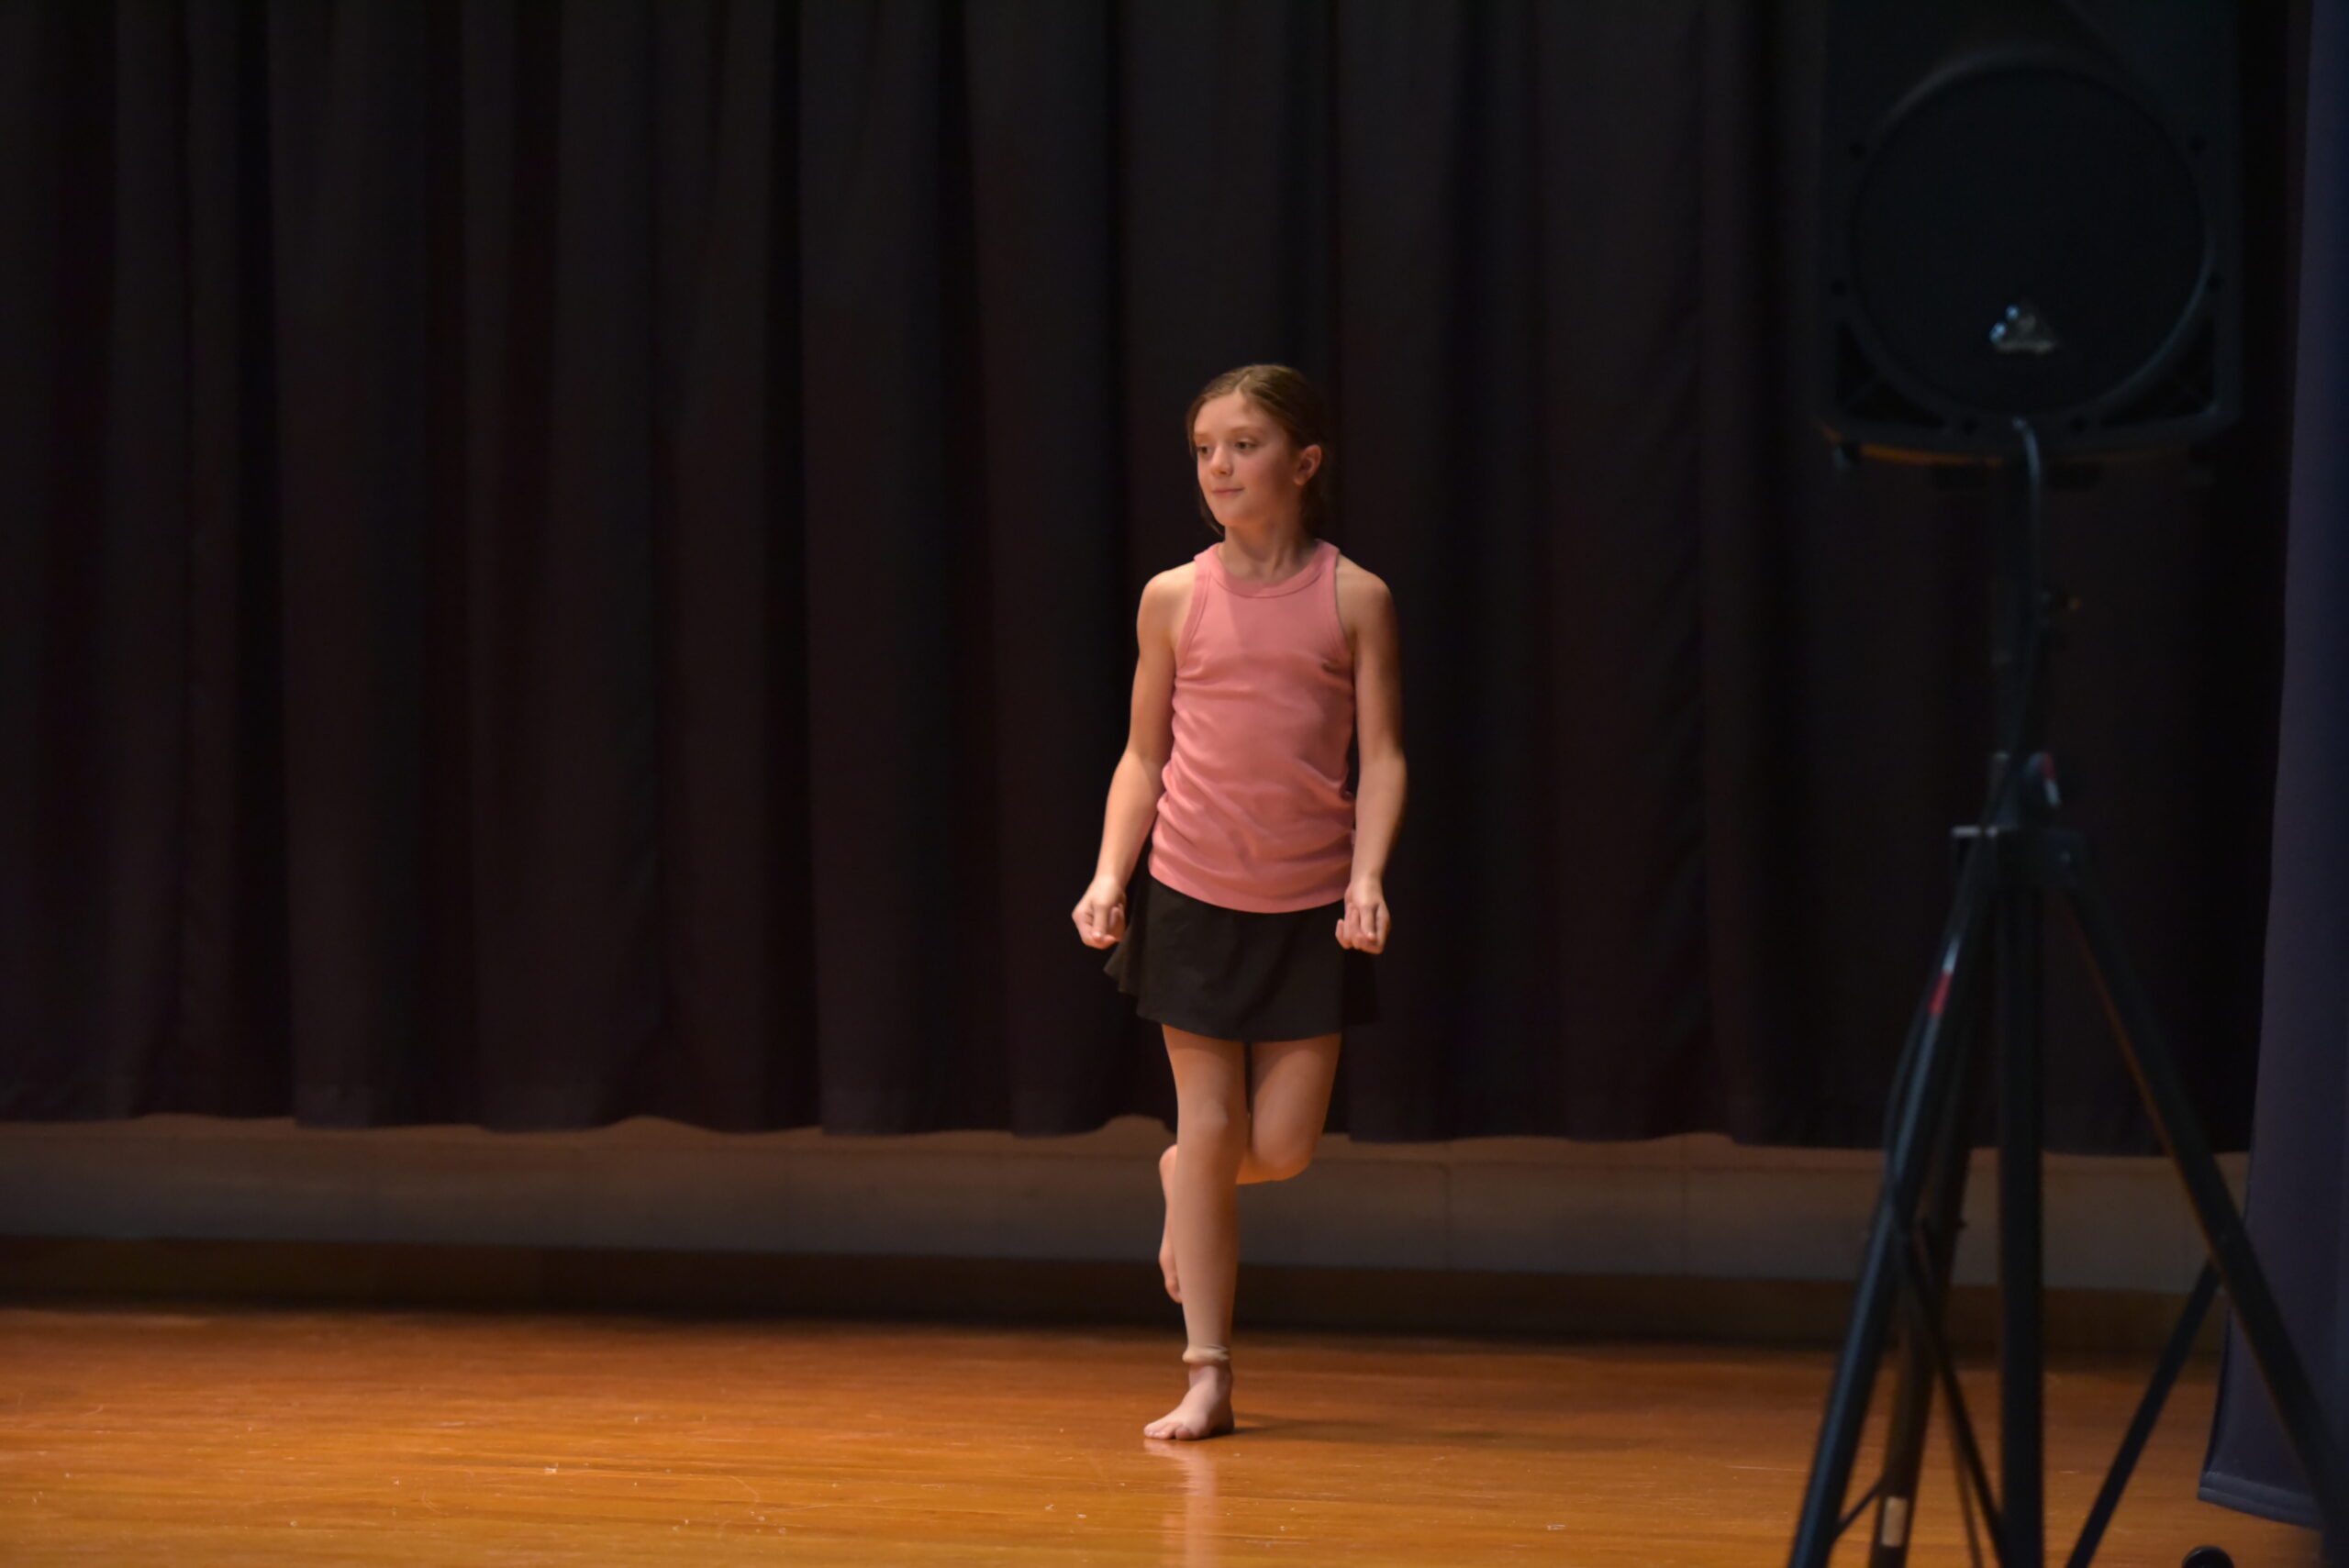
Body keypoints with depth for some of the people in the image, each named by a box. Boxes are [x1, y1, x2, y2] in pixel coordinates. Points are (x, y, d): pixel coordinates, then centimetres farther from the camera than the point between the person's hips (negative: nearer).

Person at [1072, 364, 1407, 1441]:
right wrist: (1110, 874, -6)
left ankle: (1186, 1183, 34)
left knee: (1283, 1145, -2)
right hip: (1192, 896, 1)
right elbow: (1144, 754, 6)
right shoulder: (1174, 598, 0)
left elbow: (1381, 756, -4)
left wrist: (1367, 878, -18)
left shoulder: (1354, 598, -3)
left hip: (1311, 907, 0)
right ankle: (1207, 1378, 9)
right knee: (1209, 1127, 1)